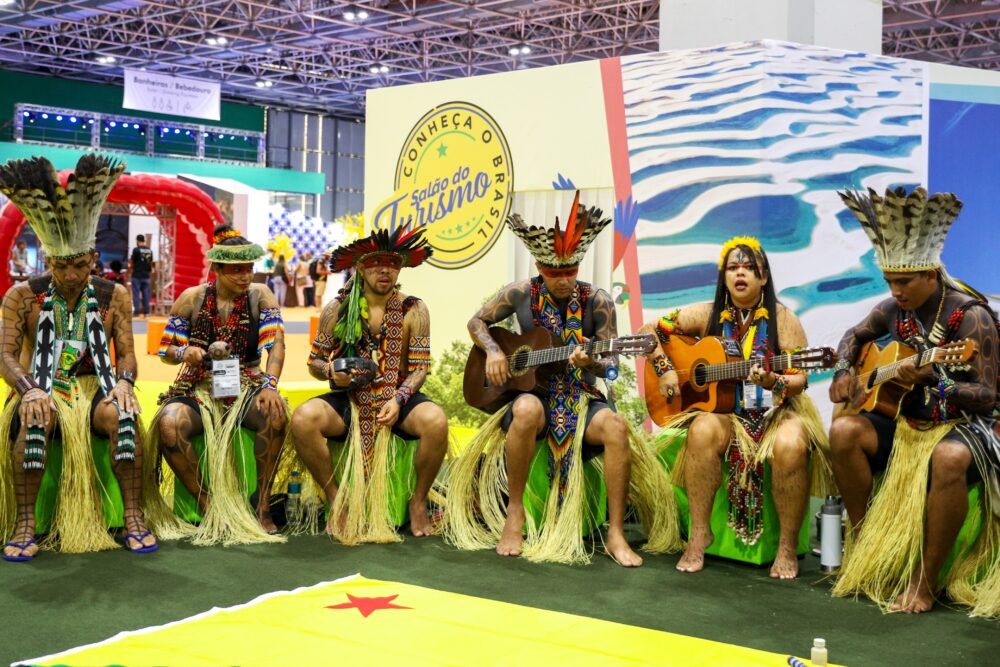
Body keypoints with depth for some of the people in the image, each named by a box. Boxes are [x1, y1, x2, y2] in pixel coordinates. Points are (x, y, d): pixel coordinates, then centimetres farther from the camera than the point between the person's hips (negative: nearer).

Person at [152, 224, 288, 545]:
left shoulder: (260, 296, 3)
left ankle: (262, 506, -20)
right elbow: (165, 351, 5)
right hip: (198, 390, 0)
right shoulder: (192, 298, 4)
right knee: (167, 425, -32)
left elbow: (276, 343, -10)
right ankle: (208, 506, -13)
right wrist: (184, 353, -20)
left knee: (276, 413, -35)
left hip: (246, 388, 0)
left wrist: (270, 385, -27)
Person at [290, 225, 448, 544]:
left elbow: (420, 367, -1)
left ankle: (418, 502, -6)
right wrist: (331, 372, -15)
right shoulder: (337, 309, 3)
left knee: (436, 422, -33)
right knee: (303, 419, -30)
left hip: (399, 398, -1)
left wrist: (398, 400, -18)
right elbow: (315, 361, 9)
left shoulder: (413, 310, 0)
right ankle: (336, 500, -8)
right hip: (349, 399, 1)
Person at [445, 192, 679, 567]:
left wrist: (592, 363, -27)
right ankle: (513, 513, -19)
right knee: (527, 411, -38)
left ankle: (616, 535, -22)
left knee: (616, 427, -32)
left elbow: (610, 365, -2)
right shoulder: (521, 294, 0)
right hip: (532, 391, 0)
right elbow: (477, 322, 14)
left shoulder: (596, 301, -3)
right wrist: (492, 351, -7)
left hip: (581, 399, 1)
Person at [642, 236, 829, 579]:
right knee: (703, 431, -34)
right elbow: (650, 331, 10)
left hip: (775, 410, -1)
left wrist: (772, 382, -27)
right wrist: (665, 371, -4)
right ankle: (699, 534, -21)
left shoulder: (782, 319, -1)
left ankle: (787, 547, -19)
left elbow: (799, 379, -5)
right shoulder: (708, 315, 5)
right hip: (721, 408, 1)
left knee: (790, 446, -35)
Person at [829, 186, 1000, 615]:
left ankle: (925, 580, -26)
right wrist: (844, 371, 1)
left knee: (949, 458, -40)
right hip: (903, 421, 6)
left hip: (961, 425, -6)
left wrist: (933, 379, -35)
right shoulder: (894, 309, 1)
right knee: (844, 431, -22)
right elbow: (854, 336, 22)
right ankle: (865, 550, -9)